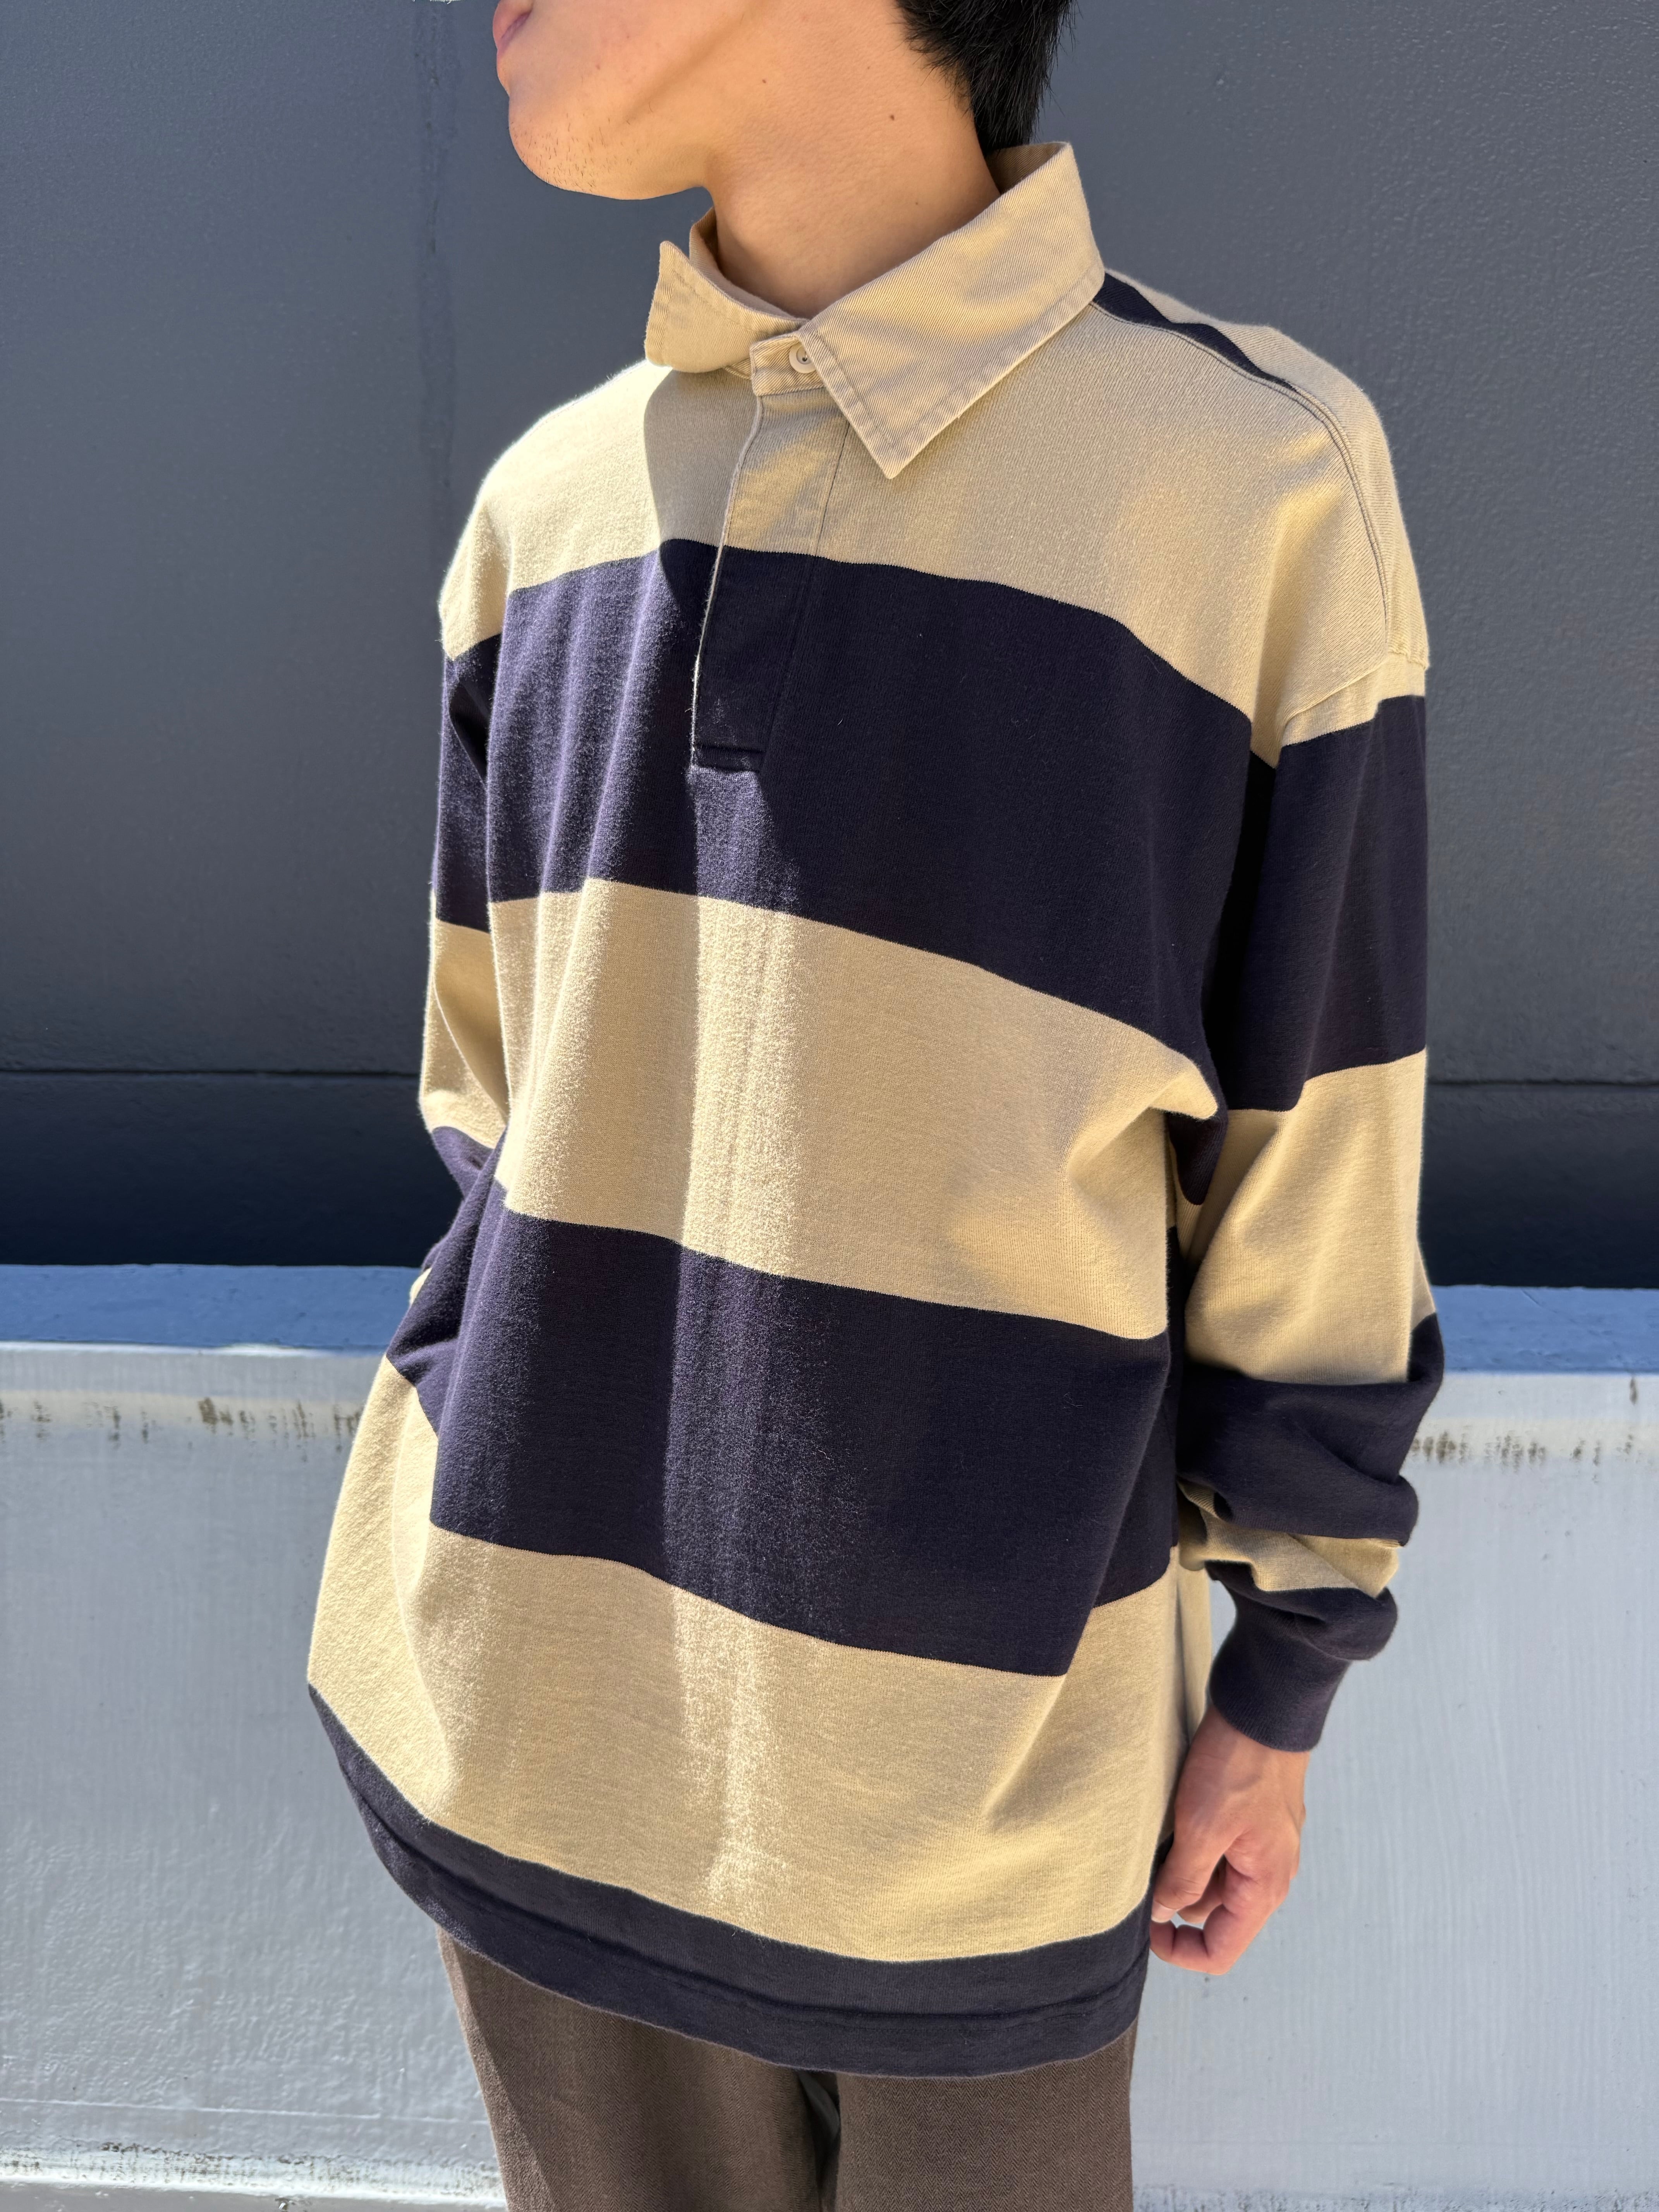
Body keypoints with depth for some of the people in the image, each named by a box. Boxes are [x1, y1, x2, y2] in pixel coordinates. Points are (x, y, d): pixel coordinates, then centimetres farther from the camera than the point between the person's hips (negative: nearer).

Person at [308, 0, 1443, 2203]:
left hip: (968, 1751, -3)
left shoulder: (1257, 486, -11)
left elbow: (1320, 1174, -5)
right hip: (540, 1719, 4)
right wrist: (460, 1485, 14)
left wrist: (1286, 1680, 2)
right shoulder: (547, 503, 3)